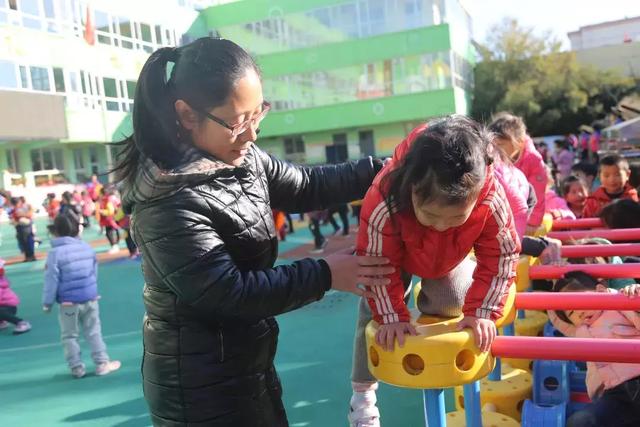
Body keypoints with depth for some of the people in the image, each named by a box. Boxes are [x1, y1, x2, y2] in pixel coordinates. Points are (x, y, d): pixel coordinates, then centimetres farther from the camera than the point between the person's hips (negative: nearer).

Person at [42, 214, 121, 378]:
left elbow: (51, 280, -12)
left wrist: (47, 302, -2)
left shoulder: (55, 252, -13)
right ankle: (102, 363, 12)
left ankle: (77, 368, 14)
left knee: (69, 336, 11)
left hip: (68, 302, -4)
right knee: (94, 332, 12)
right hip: (90, 298, 4)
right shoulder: (87, 248, 3)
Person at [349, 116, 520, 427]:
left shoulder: (492, 200, -41)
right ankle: (362, 393, 15)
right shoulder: (383, 203, -47)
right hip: (395, 256, -2)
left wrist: (481, 312, -28)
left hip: (449, 258, 2)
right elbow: (378, 264, -31)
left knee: (455, 303, -12)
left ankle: (429, 302, 26)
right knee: (373, 315, -3)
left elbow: (501, 256, -25)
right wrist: (391, 317, -29)